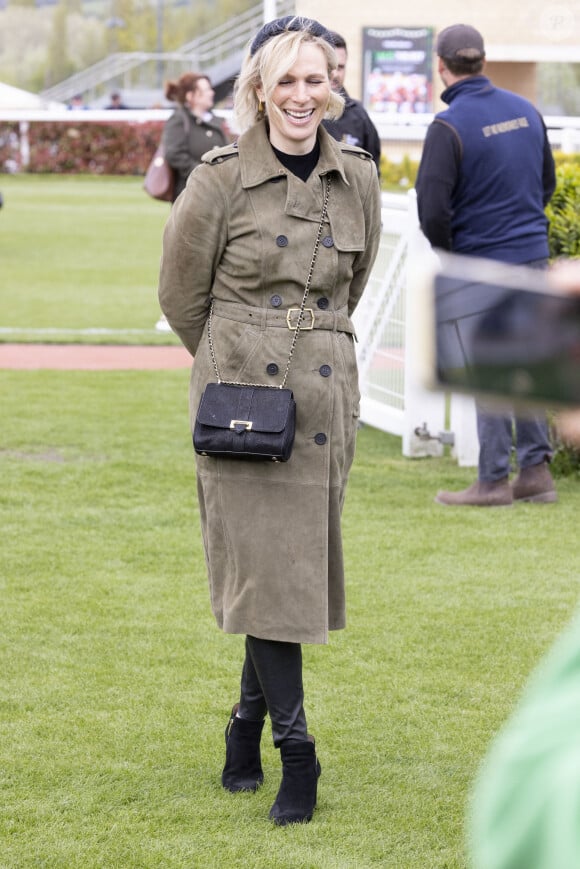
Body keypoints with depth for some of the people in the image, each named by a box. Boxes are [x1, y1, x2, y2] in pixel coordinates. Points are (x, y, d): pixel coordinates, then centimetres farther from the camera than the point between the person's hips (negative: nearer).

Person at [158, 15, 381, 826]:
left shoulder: (358, 180, 4)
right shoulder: (220, 180, -7)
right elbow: (181, 294, 5)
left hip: (326, 399, 4)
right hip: (240, 400, -4)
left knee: (298, 569, 8)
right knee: (265, 569, -5)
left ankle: (247, 727, 25)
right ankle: (296, 753, 0)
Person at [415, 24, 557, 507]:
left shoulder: (450, 126, -15)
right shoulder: (526, 111, 6)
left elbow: (432, 207, -18)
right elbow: (547, 181, 17)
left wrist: (447, 252, 0)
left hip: (483, 264, -6)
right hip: (534, 255, 6)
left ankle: (494, 481, 3)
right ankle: (536, 471, 14)